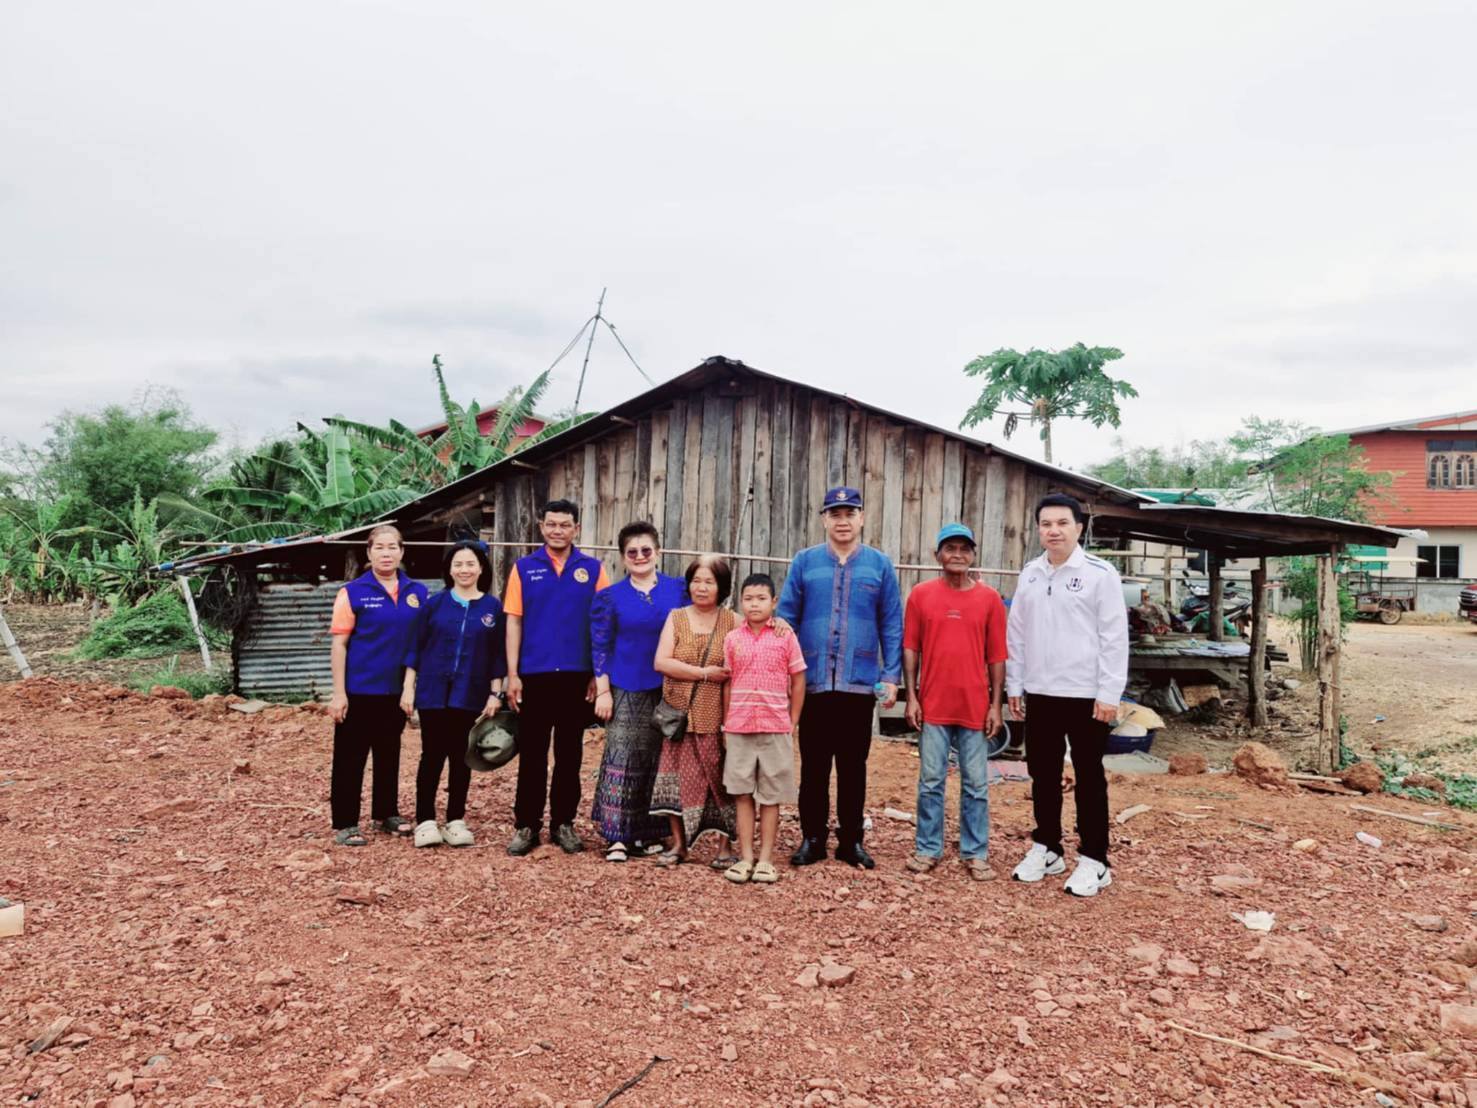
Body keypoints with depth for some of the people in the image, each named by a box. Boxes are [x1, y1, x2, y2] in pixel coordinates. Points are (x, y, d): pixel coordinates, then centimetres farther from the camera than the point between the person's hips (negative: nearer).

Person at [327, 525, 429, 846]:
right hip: (359, 690, -4)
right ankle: (344, 823, 13)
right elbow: (339, 644, -8)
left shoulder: (417, 592, 4)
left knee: (389, 754, 16)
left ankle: (387, 813, 29)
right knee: (350, 757, 3)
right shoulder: (353, 592, -6)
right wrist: (338, 693, -12)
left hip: (397, 690, 4)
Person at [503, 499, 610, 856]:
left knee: (570, 753, 9)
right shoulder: (524, 568, 4)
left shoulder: (593, 569, 3)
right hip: (534, 675, 0)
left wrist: (598, 674, -4)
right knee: (532, 753, 6)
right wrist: (512, 675, -4)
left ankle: (563, 823, 21)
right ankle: (526, 825, 16)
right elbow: (513, 622, 2)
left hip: (577, 676, 0)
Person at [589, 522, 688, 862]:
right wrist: (602, 690, -4)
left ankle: (647, 834, 17)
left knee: (658, 759, 6)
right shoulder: (609, 596, 4)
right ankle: (617, 836, 0)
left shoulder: (679, 589, 6)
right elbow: (599, 646, 2)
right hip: (625, 690, -1)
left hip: (668, 689, 2)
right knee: (621, 758, -6)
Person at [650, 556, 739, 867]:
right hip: (680, 715, 2)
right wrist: (704, 673, -10)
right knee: (679, 779, 3)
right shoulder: (676, 618, 6)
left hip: (717, 719, -1)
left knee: (720, 780, 1)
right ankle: (679, 844, 17)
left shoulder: (733, 622, 3)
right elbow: (661, 662, -4)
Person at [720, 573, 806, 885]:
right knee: (743, 795, 6)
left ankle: (766, 859, 15)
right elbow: (727, 683, 9)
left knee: (771, 797, 6)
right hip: (739, 728, 2)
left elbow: (798, 681, 3)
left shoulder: (785, 637, -1)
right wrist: (726, 722, 5)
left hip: (776, 728, -1)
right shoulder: (732, 638, 5)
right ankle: (745, 858, 15)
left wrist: (792, 723, 1)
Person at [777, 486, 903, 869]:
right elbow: (786, 618, 3)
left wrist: (891, 676, -2)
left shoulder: (879, 564, 4)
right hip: (813, 682, 0)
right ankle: (813, 838, 21)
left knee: (854, 765, 10)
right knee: (813, 765, 8)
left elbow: (892, 624, 3)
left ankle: (851, 840, 22)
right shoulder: (804, 562, 3)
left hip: (861, 683, 0)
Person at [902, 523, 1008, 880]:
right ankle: (927, 849, 19)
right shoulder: (921, 594, 1)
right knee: (931, 781, 8)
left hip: (975, 706, 0)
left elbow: (996, 656, 3)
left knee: (975, 784, 8)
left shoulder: (989, 598, 2)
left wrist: (995, 705, 0)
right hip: (933, 705, 0)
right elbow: (910, 649, 3)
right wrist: (911, 697, -2)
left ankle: (975, 853, 20)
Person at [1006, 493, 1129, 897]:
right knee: (1043, 774, 14)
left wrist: (1109, 694, -13)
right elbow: (1016, 633, 11)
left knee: (1088, 776, 5)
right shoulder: (1030, 573, 8)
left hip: (1086, 694, -5)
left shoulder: (1100, 573, -8)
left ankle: (1094, 860, 16)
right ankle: (1046, 848, 28)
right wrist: (1014, 685, 9)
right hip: (1039, 693, 5)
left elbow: (1114, 637, -10)